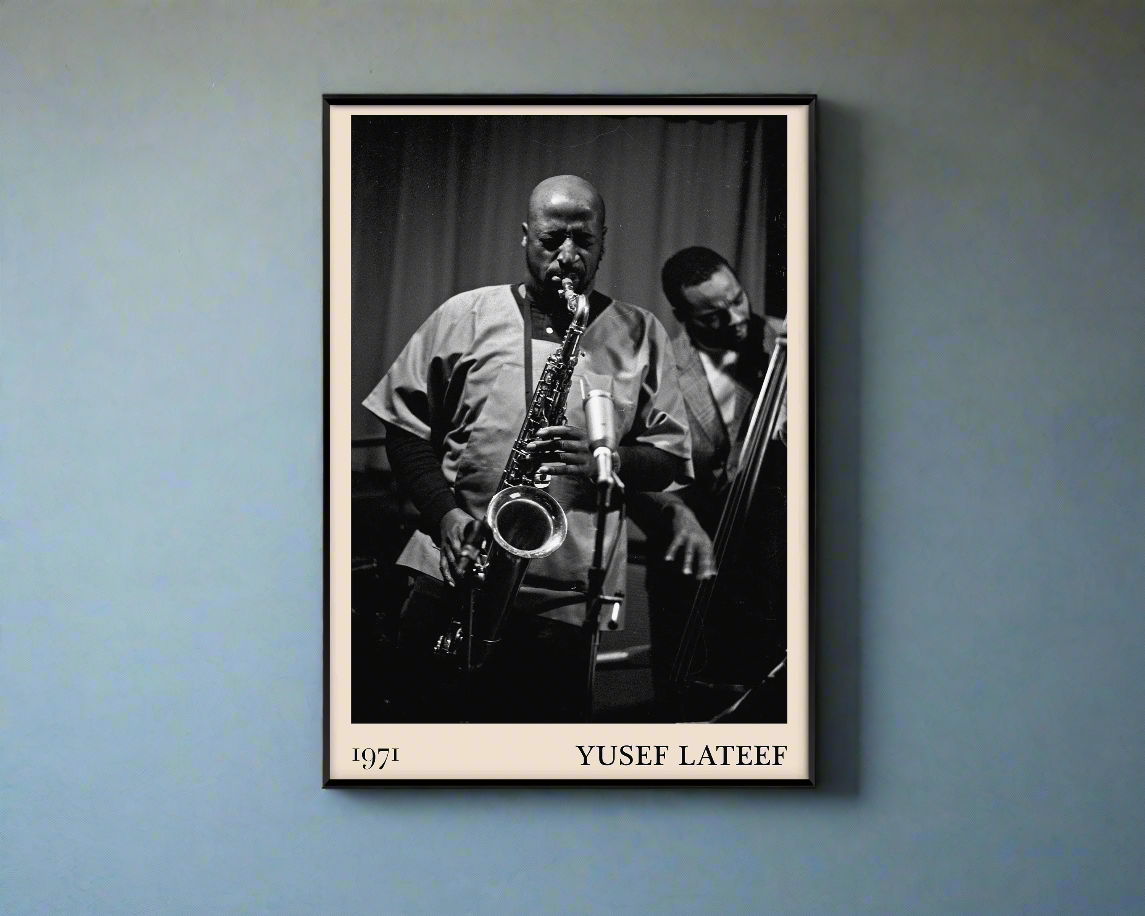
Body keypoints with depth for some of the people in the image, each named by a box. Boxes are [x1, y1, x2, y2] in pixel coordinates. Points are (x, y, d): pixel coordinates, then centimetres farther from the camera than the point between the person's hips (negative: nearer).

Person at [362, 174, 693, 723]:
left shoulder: (639, 336, 8)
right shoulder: (464, 317, 7)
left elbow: (671, 459, 7)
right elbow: (405, 426, 7)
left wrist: (602, 461, -13)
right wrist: (445, 515, -8)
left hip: (566, 602, 0)